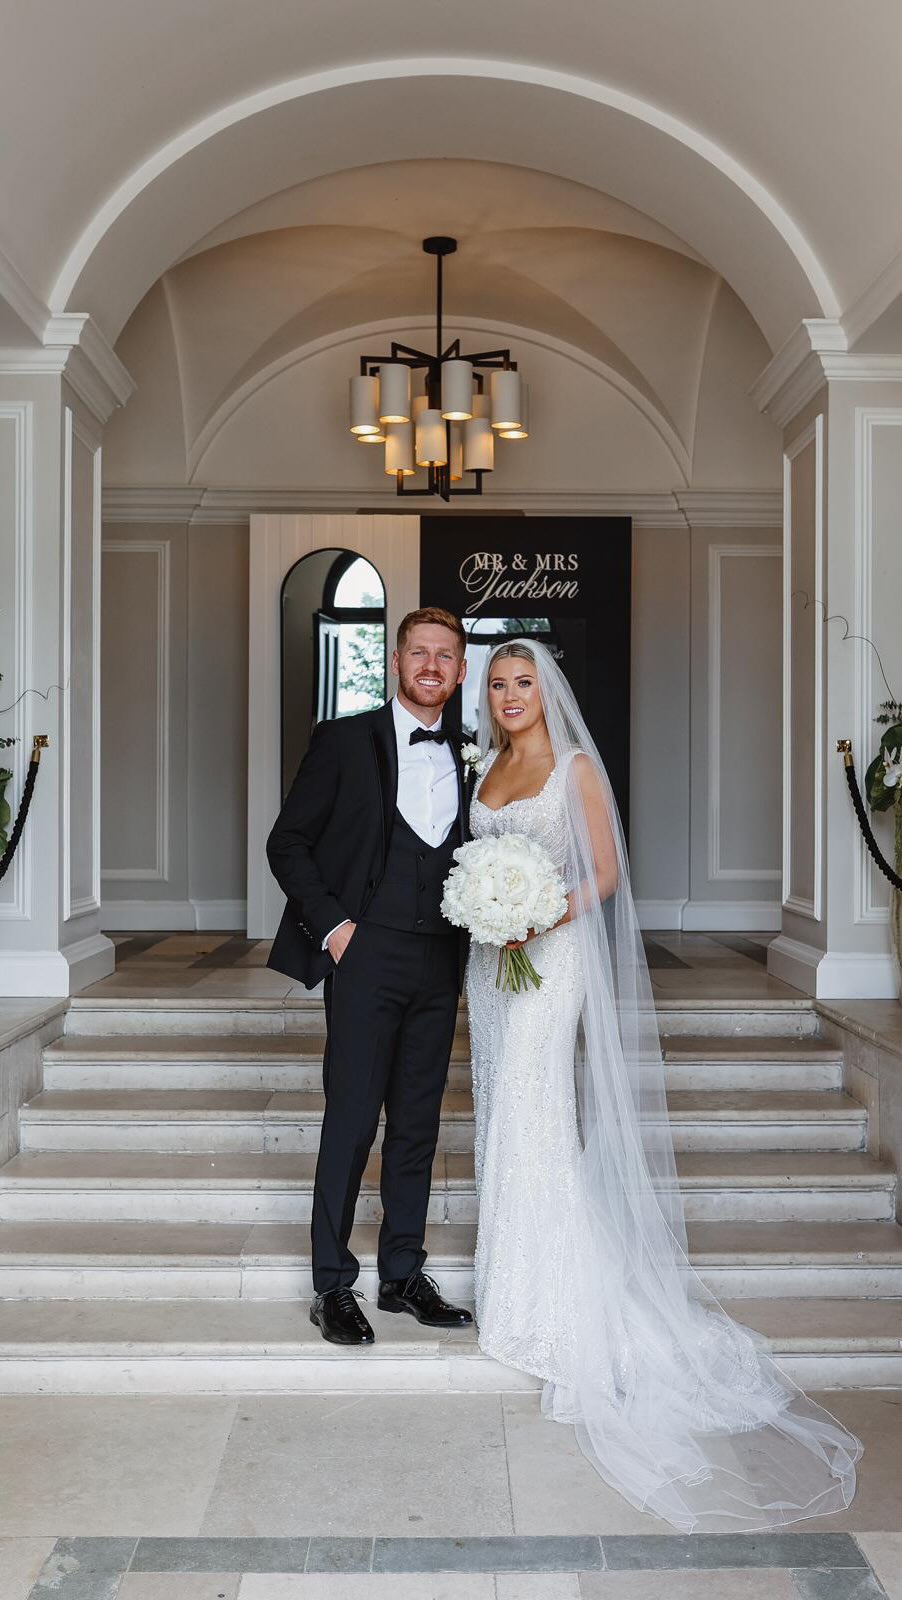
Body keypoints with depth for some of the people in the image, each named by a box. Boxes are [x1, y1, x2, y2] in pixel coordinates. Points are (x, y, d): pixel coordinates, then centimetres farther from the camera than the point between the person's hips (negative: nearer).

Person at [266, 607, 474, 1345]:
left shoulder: (465, 760, 12)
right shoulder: (345, 740, 0)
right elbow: (288, 842, -1)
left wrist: (468, 941, 3)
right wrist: (332, 924, -9)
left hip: (439, 963, 4)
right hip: (368, 954, -4)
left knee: (418, 1123, 10)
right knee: (352, 1119, -3)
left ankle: (404, 1275, 22)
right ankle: (333, 1285, 10)